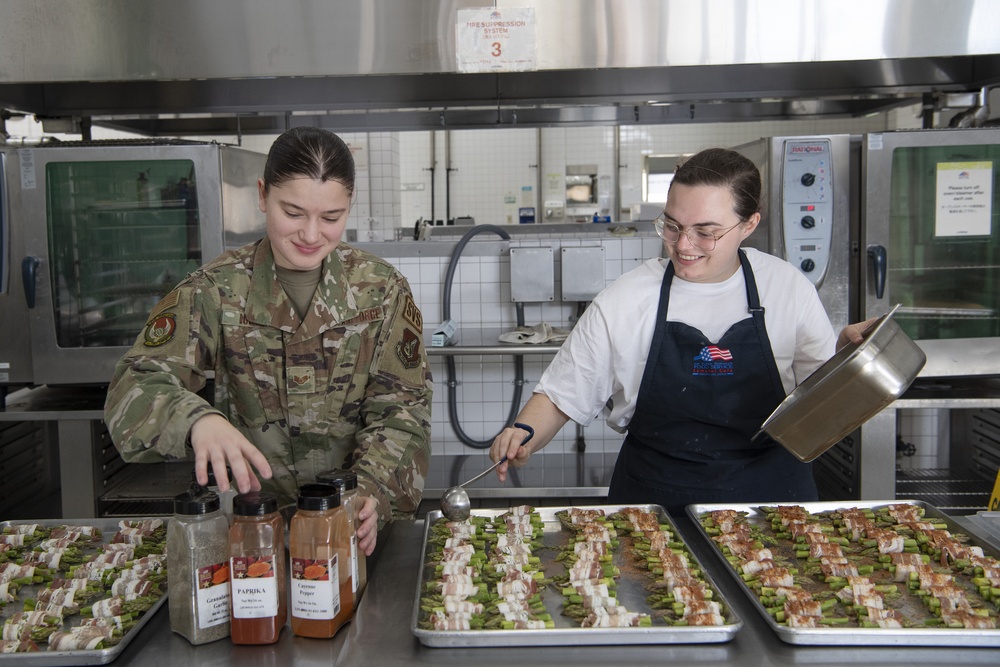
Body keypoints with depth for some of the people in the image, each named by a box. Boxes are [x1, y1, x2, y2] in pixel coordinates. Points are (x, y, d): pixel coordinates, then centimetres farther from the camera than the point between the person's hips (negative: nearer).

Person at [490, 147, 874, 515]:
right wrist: (524, 436, -16)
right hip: (653, 503, -1)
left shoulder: (787, 288, 0)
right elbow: (560, 397, 2)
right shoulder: (622, 303, -5)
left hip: (771, 498, 2)